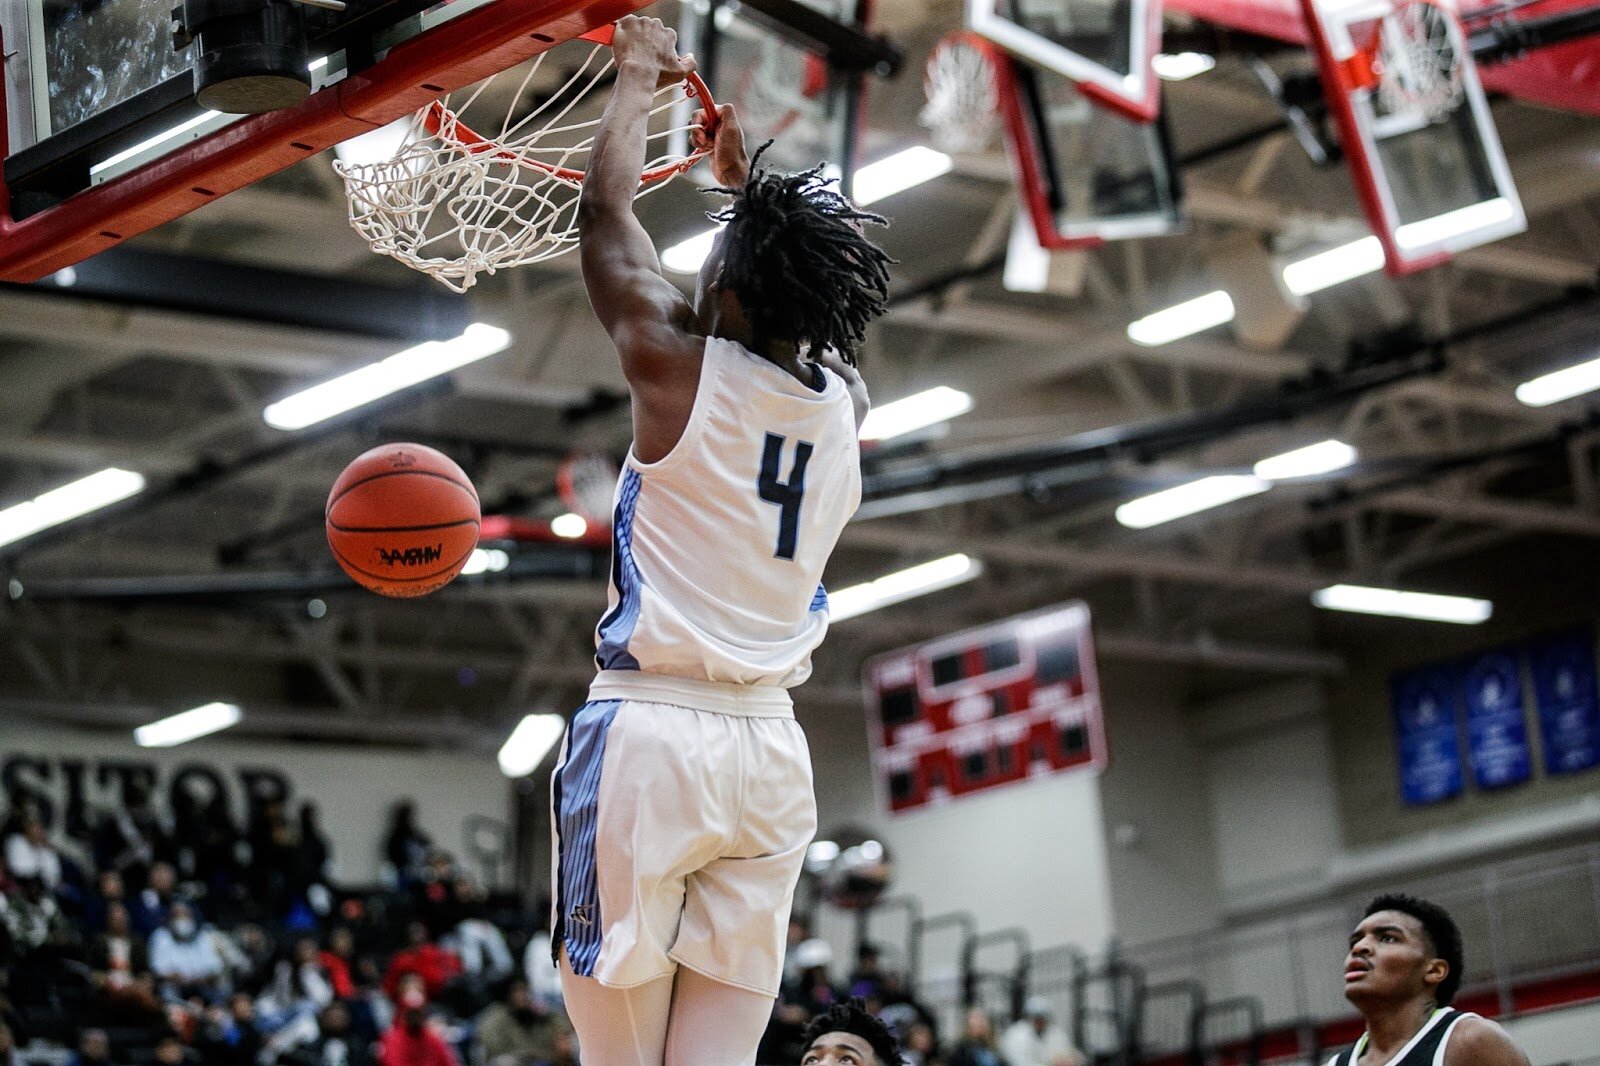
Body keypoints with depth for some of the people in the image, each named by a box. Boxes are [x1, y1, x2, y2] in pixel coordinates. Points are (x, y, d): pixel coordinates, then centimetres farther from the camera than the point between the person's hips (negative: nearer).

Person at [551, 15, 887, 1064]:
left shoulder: (681, 361, -5)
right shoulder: (844, 400, 9)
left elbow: (606, 211, 10)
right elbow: (793, 300, 32)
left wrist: (641, 74, 24)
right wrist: (747, 185, 41)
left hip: (651, 730, -5)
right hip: (772, 745, 5)